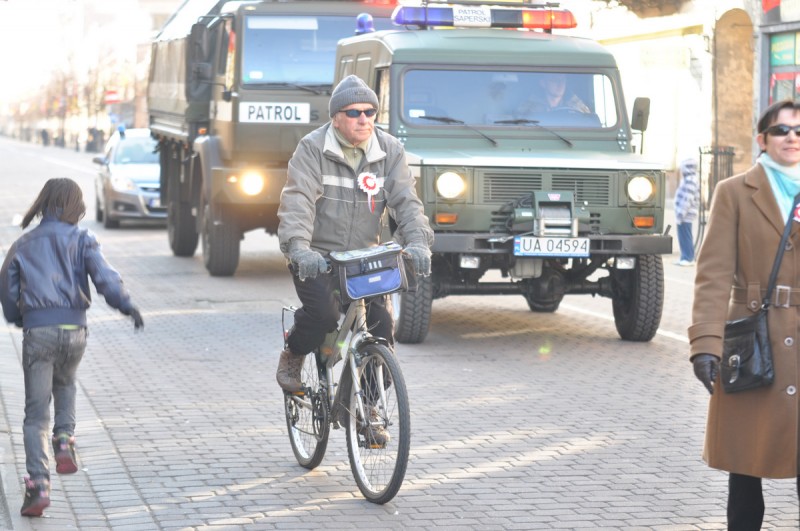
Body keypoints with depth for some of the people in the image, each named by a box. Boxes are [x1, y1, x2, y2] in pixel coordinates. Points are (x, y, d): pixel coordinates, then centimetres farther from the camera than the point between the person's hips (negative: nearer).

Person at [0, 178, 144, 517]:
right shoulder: (80, 239, 5)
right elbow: (103, 275, -12)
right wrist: (127, 305, -19)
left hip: (37, 332, 0)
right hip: (74, 329, 0)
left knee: (36, 414, 3)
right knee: (65, 386, 31)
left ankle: (38, 485, -8)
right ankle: (64, 440, 9)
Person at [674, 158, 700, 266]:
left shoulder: (690, 180, -16)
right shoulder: (687, 180, 16)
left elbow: (687, 199, -21)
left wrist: (681, 213, -21)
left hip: (686, 215, -10)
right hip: (683, 214, 10)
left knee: (685, 236, -7)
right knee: (683, 237, 12)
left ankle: (688, 258, -4)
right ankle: (685, 257, 16)